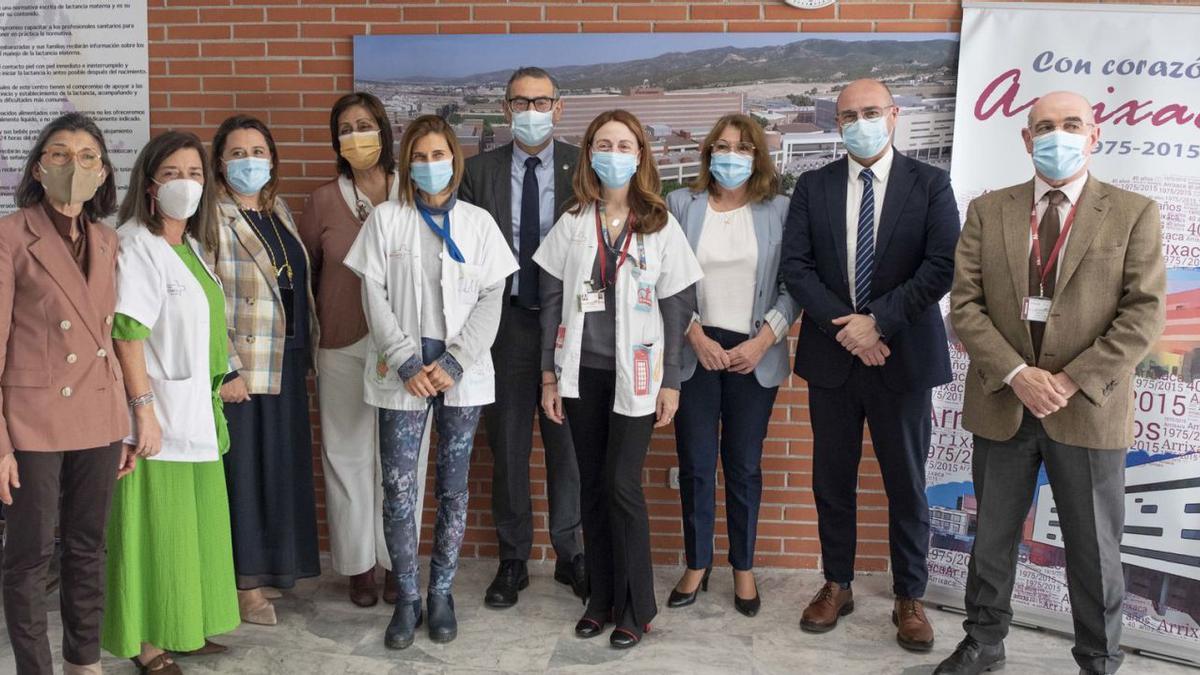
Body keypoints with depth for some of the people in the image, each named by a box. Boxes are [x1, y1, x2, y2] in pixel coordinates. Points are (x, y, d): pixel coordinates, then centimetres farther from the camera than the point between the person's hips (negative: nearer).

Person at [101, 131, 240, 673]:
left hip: (197, 413, 9)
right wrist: (144, 407, -23)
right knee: (156, 528, 0)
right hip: (159, 415, -8)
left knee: (194, 524, 15)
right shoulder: (135, 246, -14)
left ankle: (182, 628, 28)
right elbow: (127, 332, -21)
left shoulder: (192, 244, 13)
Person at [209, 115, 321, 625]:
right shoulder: (213, 218, -10)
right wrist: (226, 370, -18)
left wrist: (312, 343, 13)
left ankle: (270, 567, 27)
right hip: (242, 367, -7)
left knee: (282, 465, 13)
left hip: (286, 363, 7)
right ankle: (244, 582, 13)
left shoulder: (279, 211, 12)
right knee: (244, 468, 1)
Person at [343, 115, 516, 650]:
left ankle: (442, 593, 20)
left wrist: (453, 363, -9)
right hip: (402, 372, -1)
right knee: (398, 490, -3)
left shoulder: (478, 223, 5)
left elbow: (491, 300, 1)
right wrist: (407, 363, -9)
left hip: (463, 374, 1)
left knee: (453, 487, 6)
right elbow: (375, 297, 0)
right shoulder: (386, 219, 4)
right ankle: (406, 599, 12)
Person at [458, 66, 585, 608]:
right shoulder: (479, 172, 4)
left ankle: (570, 554, 25)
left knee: (569, 442, 9)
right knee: (507, 446, 8)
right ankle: (513, 559, 23)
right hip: (505, 322, 1)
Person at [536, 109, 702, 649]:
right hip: (581, 372, 2)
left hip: (634, 375, -2)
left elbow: (676, 309, 0)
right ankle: (601, 599, 21)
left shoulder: (661, 226, -1)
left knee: (621, 485, -5)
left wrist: (670, 382, -3)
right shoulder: (572, 224, 3)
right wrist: (549, 374, 2)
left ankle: (635, 607, 10)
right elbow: (552, 300, 5)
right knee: (592, 485, 8)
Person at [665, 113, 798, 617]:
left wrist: (763, 340, -10)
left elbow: (793, 285, 0)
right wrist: (697, 336, -10)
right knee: (695, 463, 5)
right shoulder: (681, 205, 4)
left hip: (754, 354, 0)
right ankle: (697, 564, 20)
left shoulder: (779, 210, 3)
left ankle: (744, 568, 21)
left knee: (744, 465, 7)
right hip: (695, 350, 0)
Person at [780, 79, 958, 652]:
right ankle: (837, 585, 28)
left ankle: (909, 598, 21)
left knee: (906, 483, 7)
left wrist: (877, 321, -16)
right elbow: (794, 265, -2)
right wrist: (843, 325, -13)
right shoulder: (813, 186, 5)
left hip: (904, 357, -2)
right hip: (831, 356, 2)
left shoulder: (930, 185, -1)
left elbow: (943, 266, -10)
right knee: (832, 480, 11)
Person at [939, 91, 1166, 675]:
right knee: (992, 536, 14)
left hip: (1089, 409, -1)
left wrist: (1072, 380, -15)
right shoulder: (988, 211, 5)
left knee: (1094, 546, 9)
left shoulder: (1133, 214, 0)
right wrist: (1017, 375, -14)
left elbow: (1144, 314, -7)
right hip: (1002, 403, 2)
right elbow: (965, 304, -2)